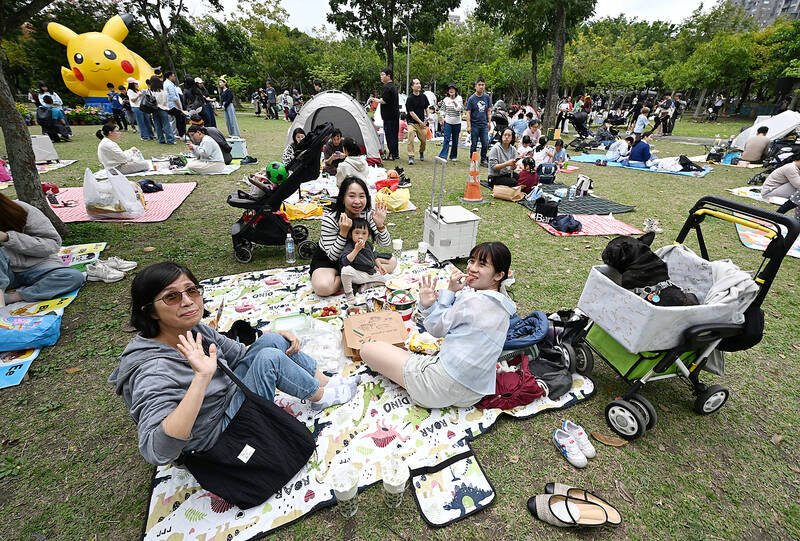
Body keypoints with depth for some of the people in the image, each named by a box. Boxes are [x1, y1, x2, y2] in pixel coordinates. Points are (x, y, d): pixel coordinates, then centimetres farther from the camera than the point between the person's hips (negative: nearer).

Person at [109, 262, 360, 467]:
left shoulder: (194, 330, -6)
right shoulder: (154, 370, -30)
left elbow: (239, 353, 8)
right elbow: (157, 451, -40)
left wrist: (277, 338, -9)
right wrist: (201, 377, -48)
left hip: (230, 393, 8)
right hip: (220, 433, -7)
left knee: (270, 340, -7)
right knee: (269, 358, -23)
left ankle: (327, 381, 4)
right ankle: (322, 396, 2)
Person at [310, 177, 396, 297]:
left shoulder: (368, 214, -15)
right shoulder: (330, 219, -28)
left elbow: (385, 243, -10)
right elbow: (333, 256, -25)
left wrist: (380, 225, -30)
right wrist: (344, 232, -39)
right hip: (326, 259, -5)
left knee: (392, 262, -6)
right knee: (323, 287, -36)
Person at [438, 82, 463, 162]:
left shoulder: (459, 98, 0)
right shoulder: (445, 99, 5)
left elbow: (461, 109, -13)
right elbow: (442, 109, 14)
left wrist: (455, 102, -26)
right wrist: (442, 117, -1)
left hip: (457, 122, 0)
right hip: (448, 122, 0)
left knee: (455, 140, 7)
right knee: (446, 139, -12)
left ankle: (453, 156, 18)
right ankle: (443, 156, -14)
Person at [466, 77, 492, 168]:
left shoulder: (487, 97, 8)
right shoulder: (471, 98, -3)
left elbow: (489, 110, 15)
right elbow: (468, 113, -4)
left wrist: (489, 122, 10)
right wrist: (468, 126, -11)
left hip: (484, 124, 3)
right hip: (474, 125, -3)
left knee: (485, 144, 1)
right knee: (474, 144, 3)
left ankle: (483, 160, 15)